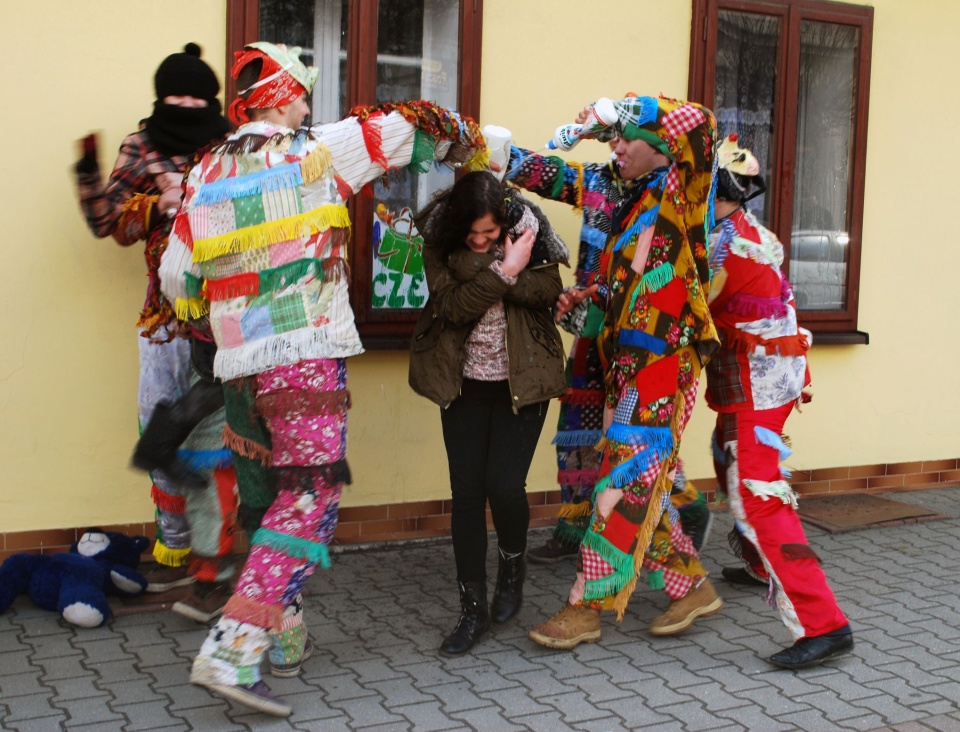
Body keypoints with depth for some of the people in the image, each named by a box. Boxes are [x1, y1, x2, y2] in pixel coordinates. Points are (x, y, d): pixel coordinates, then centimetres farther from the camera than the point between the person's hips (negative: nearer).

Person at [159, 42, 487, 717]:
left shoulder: (206, 175, 12)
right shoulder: (315, 154, -1)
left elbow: (176, 280, 14)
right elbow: (409, 127, 6)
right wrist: (469, 143, 25)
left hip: (238, 364, 6)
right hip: (307, 355, -6)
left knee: (271, 494, 19)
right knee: (310, 499, -5)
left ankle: (283, 637, 28)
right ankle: (232, 652, -13)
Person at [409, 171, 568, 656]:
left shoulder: (527, 227, -8)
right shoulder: (439, 239, -8)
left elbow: (549, 290, -15)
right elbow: (452, 306, -18)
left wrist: (486, 272, -24)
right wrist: (502, 273, -27)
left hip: (521, 379, -1)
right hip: (465, 380, 1)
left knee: (504, 485, -9)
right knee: (466, 492, 0)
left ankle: (512, 570, 24)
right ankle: (473, 610, 11)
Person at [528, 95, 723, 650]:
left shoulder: (678, 192, -5)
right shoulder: (637, 204, 19)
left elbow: (698, 122, -21)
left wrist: (625, 110, -12)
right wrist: (586, 296, 11)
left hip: (662, 363, -9)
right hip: (630, 362, 9)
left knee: (625, 480, -6)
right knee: (642, 481, 12)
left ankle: (587, 607, 0)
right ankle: (693, 585, 24)